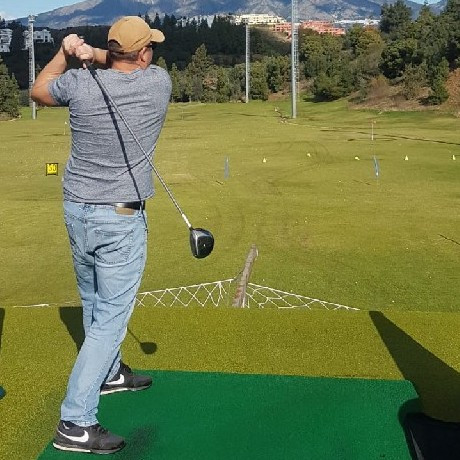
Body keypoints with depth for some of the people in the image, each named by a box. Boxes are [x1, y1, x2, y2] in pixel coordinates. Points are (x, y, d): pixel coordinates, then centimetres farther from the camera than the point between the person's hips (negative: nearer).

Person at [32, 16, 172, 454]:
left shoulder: (79, 85, -6)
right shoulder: (159, 82, -9)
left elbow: (38, 91, 14)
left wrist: (65, 51, 17)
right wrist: (93, 54, 1)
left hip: (76, 209, 5)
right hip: (120, 218, -4)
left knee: (94, 304, 22)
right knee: (110, 317, 0)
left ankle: (109, 373, 45)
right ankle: (76, 423, -1)